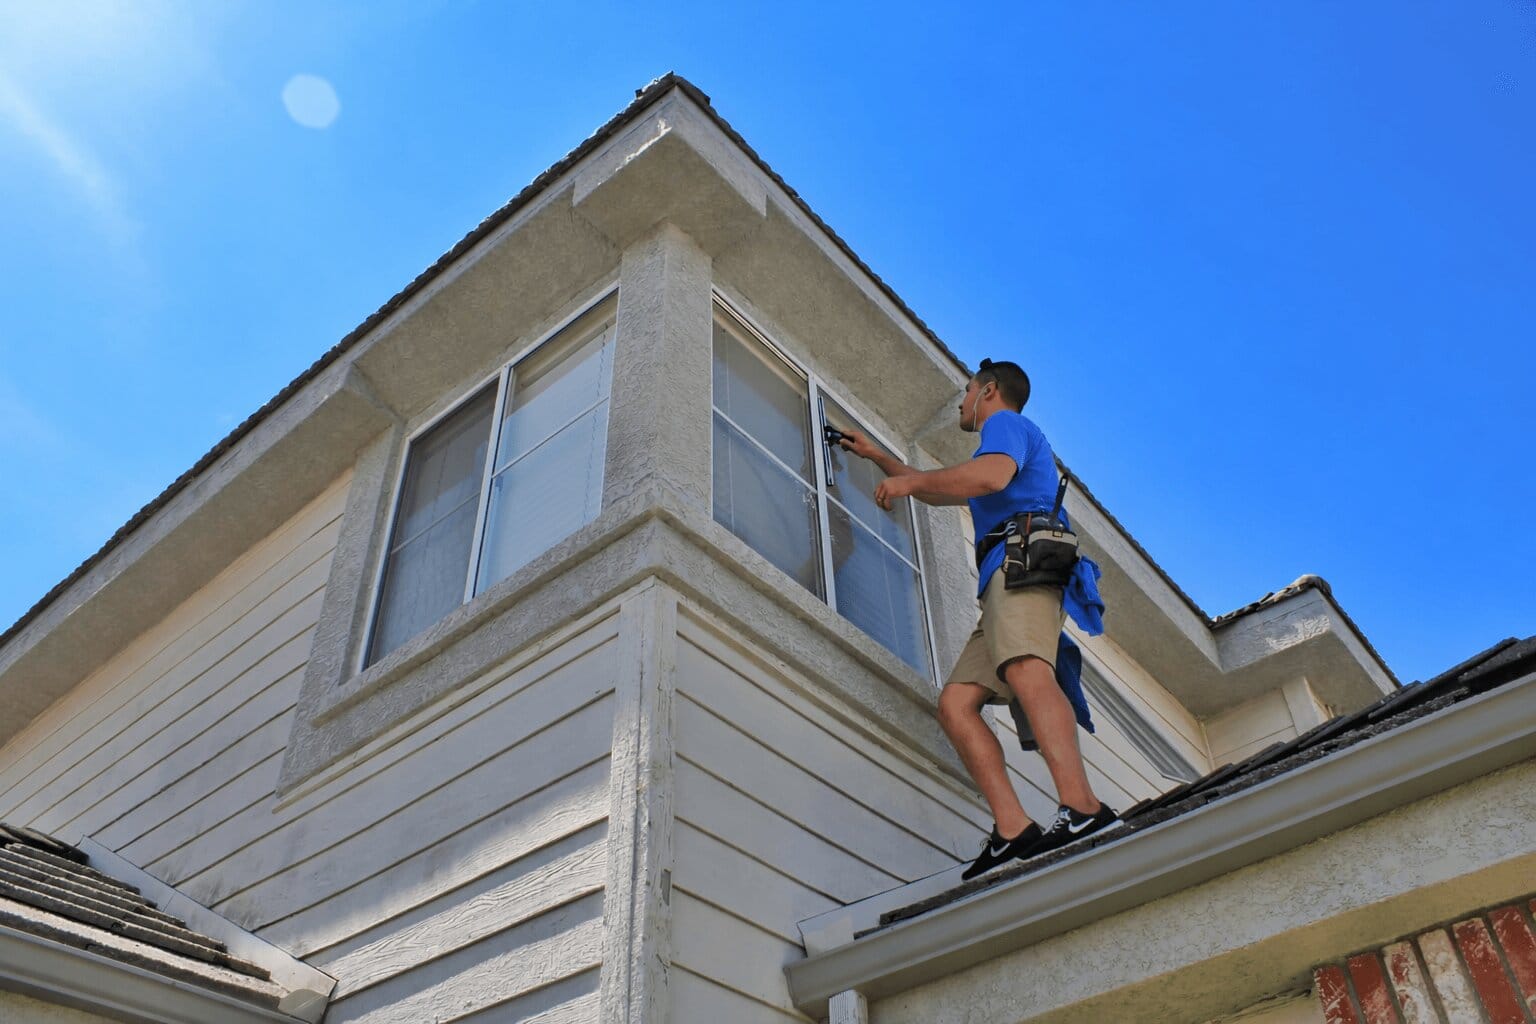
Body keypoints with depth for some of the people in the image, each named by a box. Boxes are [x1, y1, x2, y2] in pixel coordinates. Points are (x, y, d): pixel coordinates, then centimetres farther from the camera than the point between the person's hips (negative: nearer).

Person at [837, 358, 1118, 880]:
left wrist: (910, 481, -3)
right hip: (1004, 582, 9)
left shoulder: (1006, 422, 11)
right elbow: (938, 492, 53)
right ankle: (1012, 828, -20)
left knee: (1024, 669, -33)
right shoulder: (1006, 438, 41)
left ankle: (1082, 807, -51)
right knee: (955, 703, -6)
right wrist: (876, 456, 58)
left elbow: (992, 475, -13)